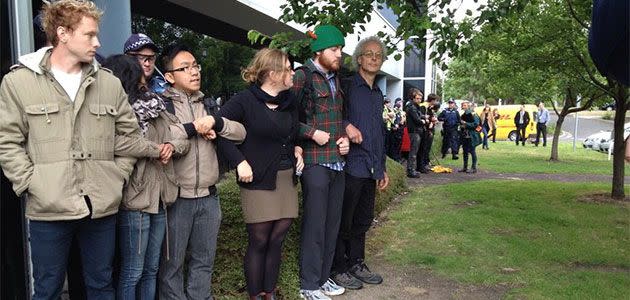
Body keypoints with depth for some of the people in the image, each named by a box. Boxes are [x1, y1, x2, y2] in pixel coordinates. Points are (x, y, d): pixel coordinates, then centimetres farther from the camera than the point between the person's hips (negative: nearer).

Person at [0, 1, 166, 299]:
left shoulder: (110, 83, 5)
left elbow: (129, 135, 9)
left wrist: (118, 177, 0)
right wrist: (33, 184, -9)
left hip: (103, 207, 3)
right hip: (48, 210, -2)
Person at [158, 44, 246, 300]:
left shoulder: (208, 104, 14)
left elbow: (240, 133, 7)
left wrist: (214, 123, -10)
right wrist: (193, 127, -15)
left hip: (208, 197, 5)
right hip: (177, 197, -5)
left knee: (204, 261, 15)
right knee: (172, 263, 7)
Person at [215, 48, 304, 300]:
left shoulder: (290, 101, 10)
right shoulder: (246, 100, -11)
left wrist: (297, 149, 7)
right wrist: (240, 161, -19)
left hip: (287, 178, 6)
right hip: (258, 180, -6)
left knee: (277, 239, 10)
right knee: (259, 241, 2)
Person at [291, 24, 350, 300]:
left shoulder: (336, 78, 16)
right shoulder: (303, 76, -8)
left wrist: (345, 136, 7)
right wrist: (312, 133, -15)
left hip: (337, 162, 7)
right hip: (315, 162, -7)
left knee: (332, 224, 12)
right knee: (314, 225, -1)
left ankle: (323, 277, 27)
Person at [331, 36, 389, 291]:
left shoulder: (378, 94, 17)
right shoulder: (346, 86, -6)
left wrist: (382, 167, 21)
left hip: (371, 169, 7)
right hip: (351, 165, -7)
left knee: (363, 220, 16)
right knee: (343, 222, 4)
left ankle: (357, 263, 30)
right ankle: (338, 268, 18)